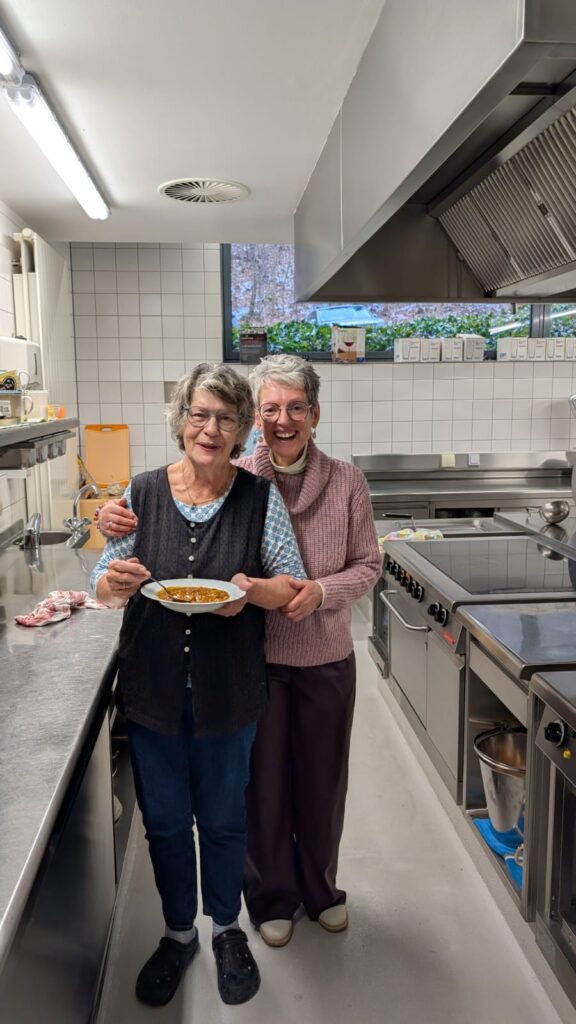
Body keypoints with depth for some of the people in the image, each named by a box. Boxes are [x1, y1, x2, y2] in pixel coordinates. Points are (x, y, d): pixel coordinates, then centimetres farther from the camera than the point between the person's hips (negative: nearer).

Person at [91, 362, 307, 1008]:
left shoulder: (260, 497, -7)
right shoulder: (141, 493, -4)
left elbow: (294, 585, -4)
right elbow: (105, 588, 2)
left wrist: (251, 589, -25)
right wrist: (114, 582, -22)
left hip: (228, 691, -1)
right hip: (151, 688, 1)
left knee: (223, 818, 16)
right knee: (164, 819, 17)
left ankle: (226, 928, 43)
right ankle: (178, 932, 43)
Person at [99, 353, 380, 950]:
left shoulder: (345, 481, -7)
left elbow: (366, 566, -2)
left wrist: (321, 592, -21)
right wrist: (124, 522, -27)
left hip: (326, 659, 1)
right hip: (255, 659, -1)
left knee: (321, 779, 19)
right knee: (263, 779, 14)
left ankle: (320, 888, 46)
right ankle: (272, 897, 41)